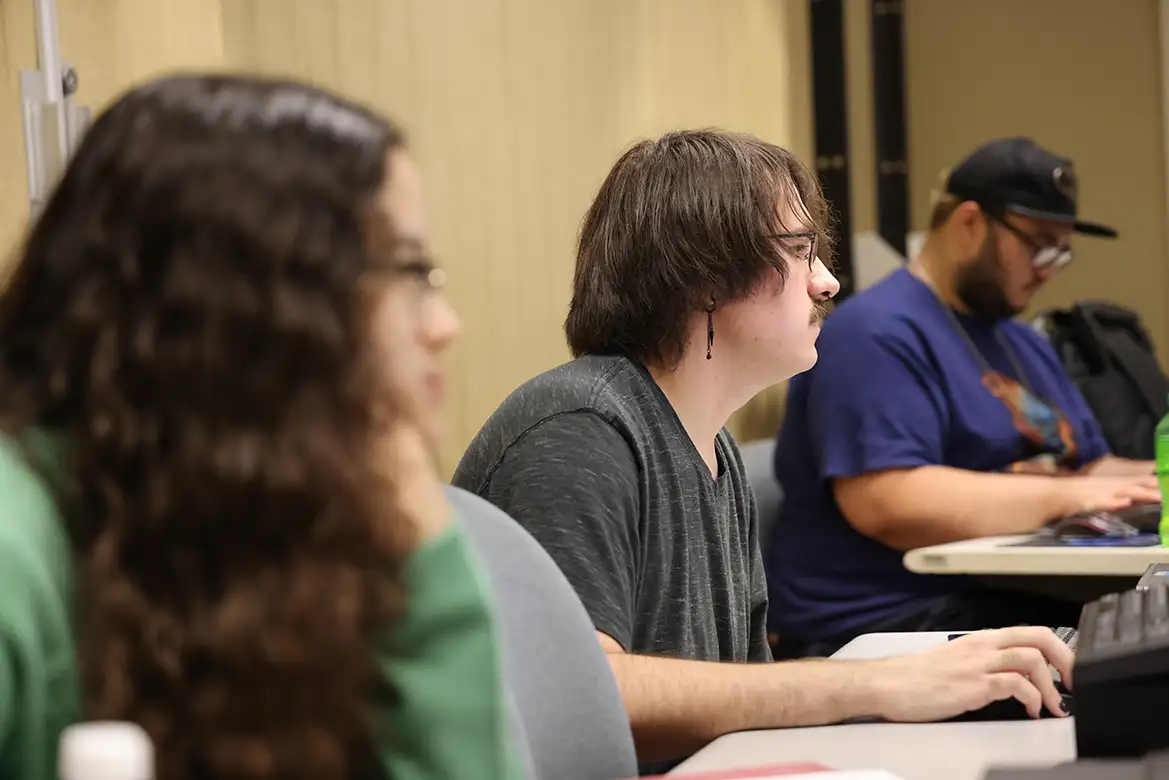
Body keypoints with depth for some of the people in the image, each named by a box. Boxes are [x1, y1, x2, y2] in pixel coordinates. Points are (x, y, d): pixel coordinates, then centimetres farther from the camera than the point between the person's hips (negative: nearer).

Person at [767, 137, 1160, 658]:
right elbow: (885, 505, -22)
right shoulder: (875, 334, -10)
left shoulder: (1024, 345, 22)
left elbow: (1093, 468, 26)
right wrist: (1066, 496, -20)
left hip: (1023, 601, 10)